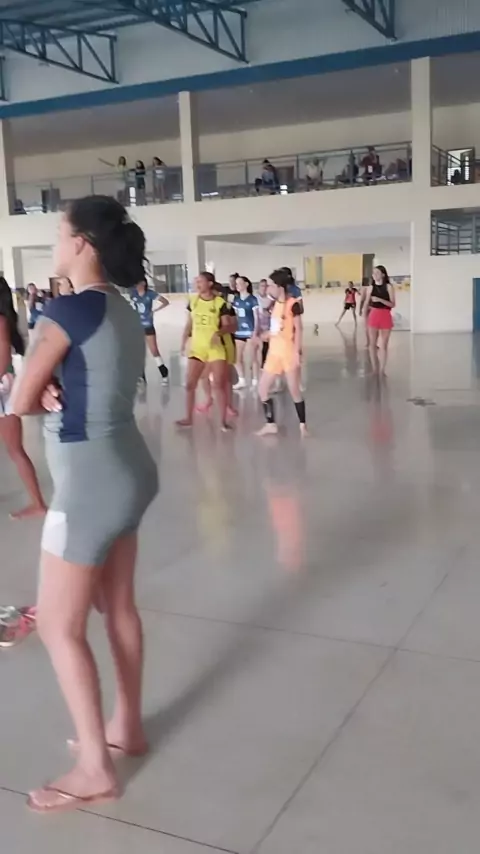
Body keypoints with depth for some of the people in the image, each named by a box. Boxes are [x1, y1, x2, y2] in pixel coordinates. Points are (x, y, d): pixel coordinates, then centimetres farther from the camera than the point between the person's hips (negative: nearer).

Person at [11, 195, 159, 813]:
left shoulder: (68, 310, -18)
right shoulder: (122, 311, 10)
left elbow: (20, 403, -13)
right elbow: (94, 387, 9)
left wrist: (45, 391, 6)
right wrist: (57, 390, -10)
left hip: (90, 483, -9)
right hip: (126, 471, 9)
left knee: (58, 625, 3)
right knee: (116, 605, 19)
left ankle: (95, 770, 13)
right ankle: (127, 728, 34)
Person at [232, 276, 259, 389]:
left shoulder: (252, 299, -6)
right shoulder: (236, 299, 9)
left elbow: (256, 317, -6)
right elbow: (235, 316, 14)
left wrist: (255, 333, -12)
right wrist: (233, 330, 11)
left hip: (250, 332, -5)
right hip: (239, 332, 5)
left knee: (252, 357, 0)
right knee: (238, 358, 7)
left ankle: (255, 380, 11)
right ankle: (242, 380, 18)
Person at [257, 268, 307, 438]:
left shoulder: (293, 304, -11)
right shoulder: (275, 304, 10)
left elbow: (298, 328, -13)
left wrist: (297, 351, -18)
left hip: (289, 352, -7)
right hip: (274, 352, 8)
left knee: (294, 390, 1)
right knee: (263, 389, 5)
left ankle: (303, 425, 13)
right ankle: (271, 424, 13)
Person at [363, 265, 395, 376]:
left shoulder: (388, 287, -3)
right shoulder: (371, 288, 6)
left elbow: (392, 304, -7)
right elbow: (366, 304, 11)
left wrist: (380, 300, -19)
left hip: (385, 317, -2)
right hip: (373, 316, 3)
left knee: (384, 345, 1)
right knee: (372, 344, 2)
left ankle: (382, 370, 6)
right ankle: (375, 370, 10)